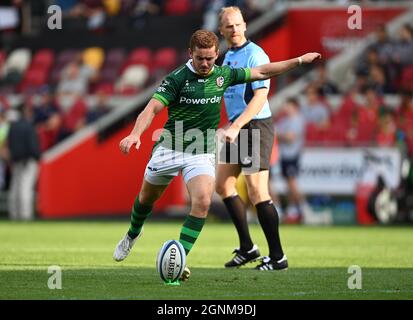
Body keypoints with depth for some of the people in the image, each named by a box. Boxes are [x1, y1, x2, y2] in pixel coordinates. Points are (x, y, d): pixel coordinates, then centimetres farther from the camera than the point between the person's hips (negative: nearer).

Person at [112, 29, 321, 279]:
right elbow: (152, 108, -21)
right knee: (147, 198, 15)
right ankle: (133, 234, 47)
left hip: (202, 153, 2)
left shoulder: (223, 75, 0)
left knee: (203, 202, -22)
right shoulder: (177, 78, -14)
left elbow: (262, 72, 11)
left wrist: (299, 60, 12)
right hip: (169, 148, -2)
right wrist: (135, 134, -38)